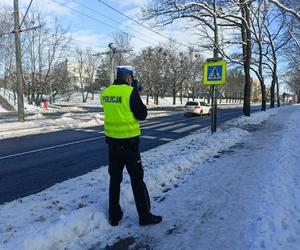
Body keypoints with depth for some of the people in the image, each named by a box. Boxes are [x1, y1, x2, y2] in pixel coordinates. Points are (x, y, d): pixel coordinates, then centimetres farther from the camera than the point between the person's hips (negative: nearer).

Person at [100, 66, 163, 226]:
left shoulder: (105, 93, 4)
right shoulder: (131, 92, -14)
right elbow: (142, 115, -8)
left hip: (112, 141, 6)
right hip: (128, 142, -5)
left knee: (115, 179, 16)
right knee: (137, 179, 7)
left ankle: (114, 216, 25)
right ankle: (144, 216, 18)